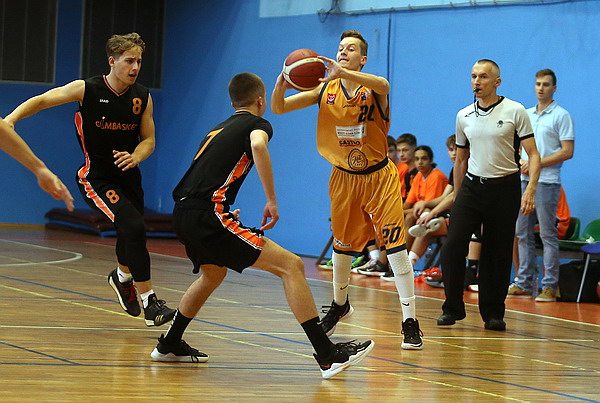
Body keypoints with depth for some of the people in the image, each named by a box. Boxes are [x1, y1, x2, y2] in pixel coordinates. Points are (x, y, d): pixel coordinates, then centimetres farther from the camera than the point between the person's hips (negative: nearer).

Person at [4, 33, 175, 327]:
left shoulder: (143, 98, -2)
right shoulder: (86, 89, -14)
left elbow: (149, 139, 5)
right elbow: (41, 101, -8)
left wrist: (135, 157, -16)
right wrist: (11, 118, -23)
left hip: (127, 176, 6)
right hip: (96, 178, -6)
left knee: (132, 231, 21)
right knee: (133, 227, -24)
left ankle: (122, 277, 57)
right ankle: (149, 303, -20)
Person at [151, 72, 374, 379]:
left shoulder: (219, 129, 27)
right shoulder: (257, 123, 4)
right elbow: (258, 145, -21)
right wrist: (272, 201, -19)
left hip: (184, 215, 9)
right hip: (208, 216, -9)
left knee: (213, 273, 36)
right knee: (290, 265, -10)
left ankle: (169, 345, 44)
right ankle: (328, 356, -18)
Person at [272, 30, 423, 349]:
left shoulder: (372, 89, -17)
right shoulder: (325, 90, -6)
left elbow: (383, 86, -43)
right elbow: (278, 108, -9)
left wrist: (342, 73, -58)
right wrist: (280, 87, -33)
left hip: (379, 178, -4)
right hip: (344, 179, 4)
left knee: (396, 245, -12)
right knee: (342, 245, 18)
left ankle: (410, 322, -9)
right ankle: (340, 305, 42)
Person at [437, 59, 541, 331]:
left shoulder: (515, 112, -4)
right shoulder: (463, 116, 9)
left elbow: (533, 155, -6)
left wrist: (530, 189, -19)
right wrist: (456, 197, 18)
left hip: (505, 188, -3)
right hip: (471, 186, 3)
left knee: (498, 253, 1)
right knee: (452, 246, -9)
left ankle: (493, 313, 11)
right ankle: (453, 308, 1)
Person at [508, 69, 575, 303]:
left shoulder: (561, 116, -3)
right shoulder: (526, 115, 16)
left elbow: (567, 152, -9)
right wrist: (521, 164, 0)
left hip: (546, 182, -7)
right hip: (523, 180, 7)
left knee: (548, 235, -6)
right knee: (523, 234, 7)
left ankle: (550, 286, -5)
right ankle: (525, 283, 13)